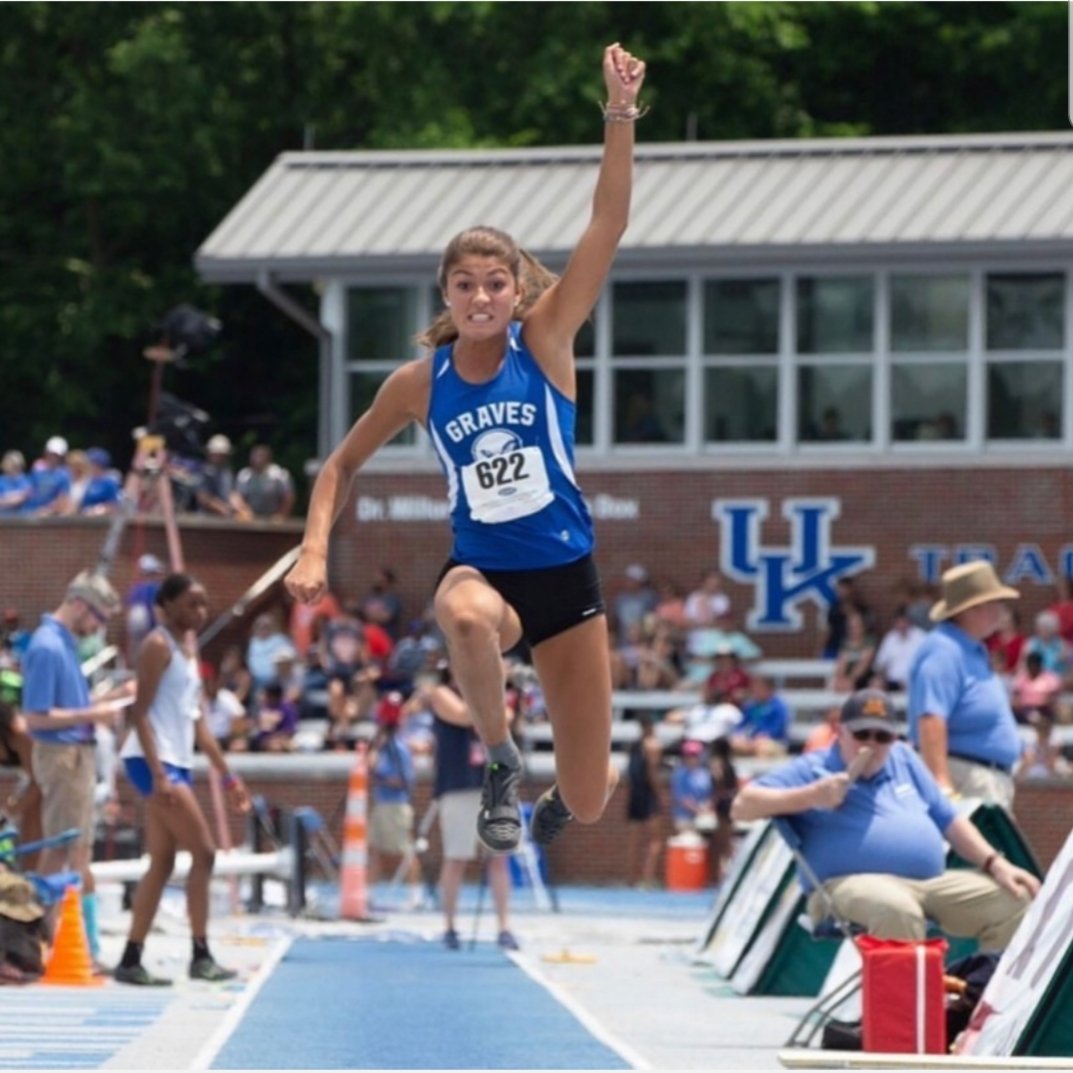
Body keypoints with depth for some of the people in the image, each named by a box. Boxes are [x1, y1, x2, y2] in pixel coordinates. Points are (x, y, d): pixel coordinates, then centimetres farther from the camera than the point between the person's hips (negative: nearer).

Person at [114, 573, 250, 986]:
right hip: (154, 761, -9)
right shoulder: (158, 646, -9)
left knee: (162, 864, 6)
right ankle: (200, 956, -5)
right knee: (203, 852, -10)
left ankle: (131, 960, 6)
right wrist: (158, 773, -23)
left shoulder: (189, 648, 18)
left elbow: (197, 720, 22)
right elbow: (140, 713, -15)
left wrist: (227, 775, 20)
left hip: (176, 763, 9)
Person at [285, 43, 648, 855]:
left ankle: (579, 774, 44)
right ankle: (499, 759, -15)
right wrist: (315, 550, -5)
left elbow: (608, 225, -18)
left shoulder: (545, 341, -8)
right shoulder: (419, 383, -4)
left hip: (566, 575, 0)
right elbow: (344, 464, 11)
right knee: (467, 617, -43)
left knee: (588, 806, 4)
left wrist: (621, 116, -29)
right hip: (481, 568, 0)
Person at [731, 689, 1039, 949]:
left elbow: (948, 820, 24)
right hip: (853, 883, -7)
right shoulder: (811, 769, 7)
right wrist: (809, 796, -12)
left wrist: (996, 864, 10)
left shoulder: (904, 760, 24)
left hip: (933, 882, 7)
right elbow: (742, 806, -1)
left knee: (1014, 900, -10)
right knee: (896, 908, -41)